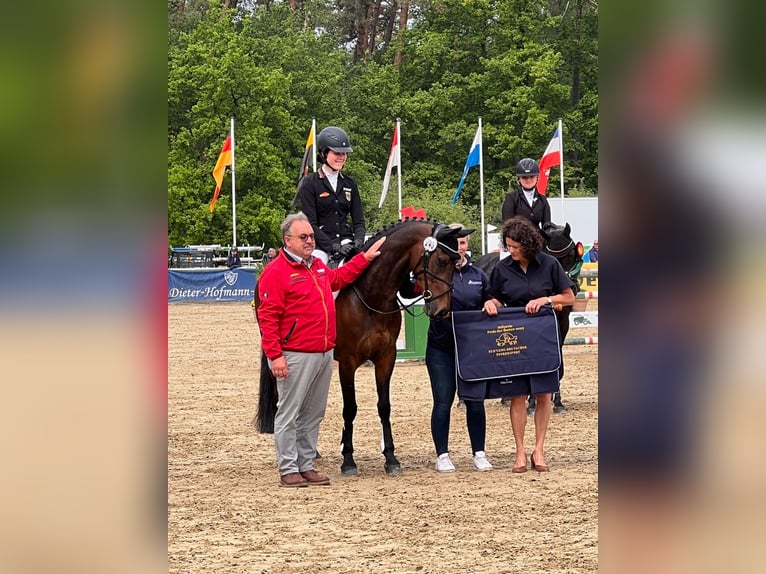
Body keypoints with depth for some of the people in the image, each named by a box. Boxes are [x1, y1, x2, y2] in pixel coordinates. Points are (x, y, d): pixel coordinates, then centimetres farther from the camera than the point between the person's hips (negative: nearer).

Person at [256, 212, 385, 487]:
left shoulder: (318, 266, 15)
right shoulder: (275, 272, -10)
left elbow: (338, 278, 39)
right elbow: (267, 318, -14)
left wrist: (365, 258, 34)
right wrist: (275, 356, -20)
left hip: (324, 354, 8)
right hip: (296, 356, -8)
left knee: (314, 414, 12)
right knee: (289, 413, -3)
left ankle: (306, 466, 18)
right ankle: (288, 470, 1)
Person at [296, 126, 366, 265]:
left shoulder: (350, 184, 15)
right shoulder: (309, 184, 0)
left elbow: (358, 220, 14)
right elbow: (309, 224, -6)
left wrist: (358, 241, -8)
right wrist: (332, 247, -17)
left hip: (346, 240, 4)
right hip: (320, 243, -4)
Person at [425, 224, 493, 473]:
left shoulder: (478, 275, 6)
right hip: (441, 348, -3)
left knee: (476, 402, 6)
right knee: (443, 403, 2)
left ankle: (479, 454, 15)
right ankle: (442, 456, 9)